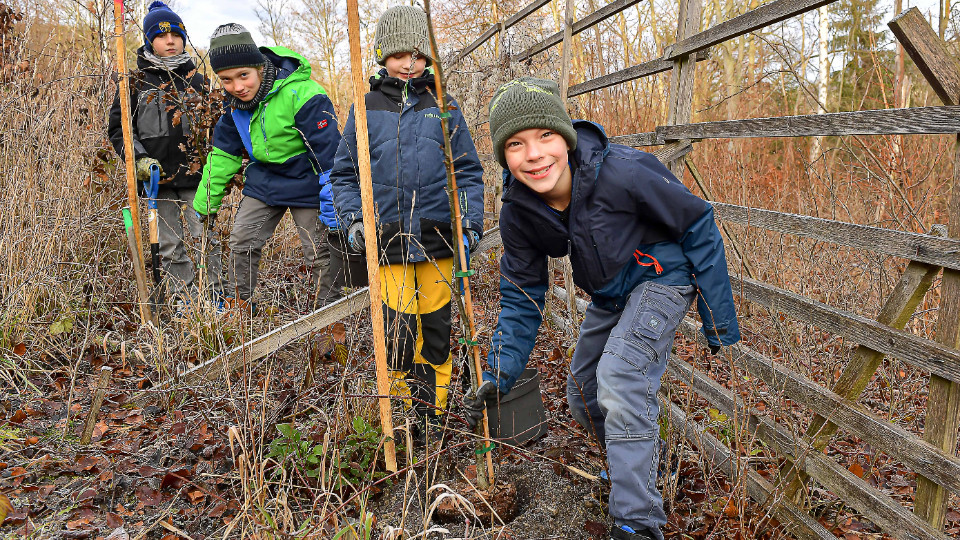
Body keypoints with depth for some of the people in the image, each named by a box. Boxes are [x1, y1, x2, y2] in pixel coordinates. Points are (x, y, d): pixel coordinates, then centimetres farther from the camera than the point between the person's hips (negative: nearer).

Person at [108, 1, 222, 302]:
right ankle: (186, 304, 14)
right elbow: (119, 127, 4)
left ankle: (215, 297, 7)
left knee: (207, 239, -4)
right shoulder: (137, 80, 4)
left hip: (195, 175, 1)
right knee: (171, 247, 5)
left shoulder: (195, 77, 11)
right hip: (158, 177, -1)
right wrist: (139, 159, -11)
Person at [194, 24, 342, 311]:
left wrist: (331, 202, -25)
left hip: (305, 185, -6)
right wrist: (205, 203, 10)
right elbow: (223, 153, 8)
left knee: (318, 253, 0)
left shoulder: (302, 94, -27)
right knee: (241, 243, 5)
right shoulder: (236, 104, -3)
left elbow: (328, 151, -24)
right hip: (263, 181, 7)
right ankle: (237, 304, 23)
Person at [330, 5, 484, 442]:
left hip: (438, 241, 0)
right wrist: (352, 218, -3)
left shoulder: (443, 108, 6)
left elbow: (468, 172, 8)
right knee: (397, 334, 2)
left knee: (436, 332, 8)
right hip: (388, 242, 0)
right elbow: (344, 174, 11)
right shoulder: (367, 110, 6)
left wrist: (472, 221, -2)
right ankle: (407, 410, 22)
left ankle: (433, 414, 26)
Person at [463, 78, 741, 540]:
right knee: (583, 397, 12)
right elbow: (522, 296, -3)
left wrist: (718, 318, -13)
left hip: (661, 276, -6)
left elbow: (697, 225, -17)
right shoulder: (517, 212, -15)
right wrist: (500, 373, -13)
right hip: (608, 295, 6)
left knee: (619, 375, -26)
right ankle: (641, 457, 42)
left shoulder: (622, 172, -31)